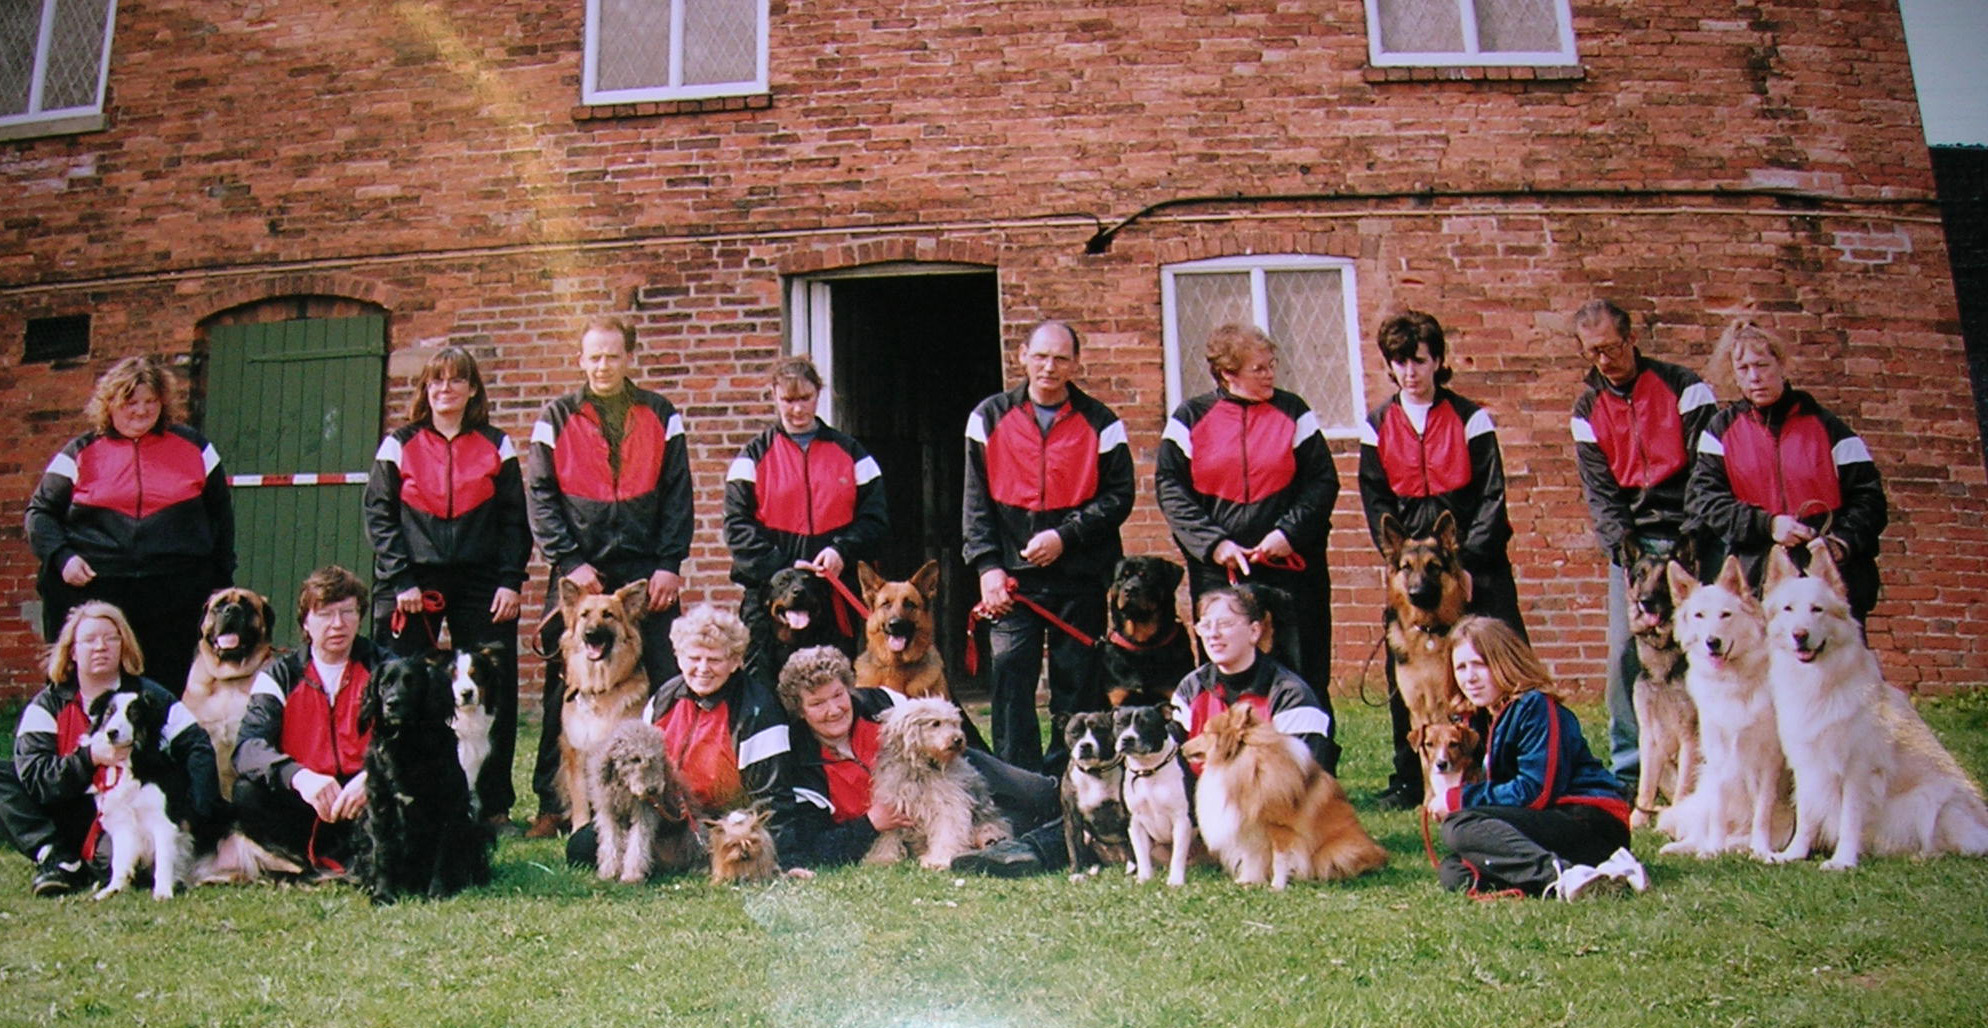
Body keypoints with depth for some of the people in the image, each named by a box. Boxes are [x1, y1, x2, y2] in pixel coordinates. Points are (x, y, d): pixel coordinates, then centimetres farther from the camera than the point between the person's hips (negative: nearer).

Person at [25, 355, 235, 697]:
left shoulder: (193, 448, 10)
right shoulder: (81, 453, 9)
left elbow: (221, 518, 15)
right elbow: (40, 513, 11)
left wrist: (221, 585, 11)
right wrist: (61, 557, -7)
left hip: (175, 598, 0)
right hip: (93, 590, 0)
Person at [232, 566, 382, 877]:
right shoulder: (280, 676, 4)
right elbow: (247, 747, -12)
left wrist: (371, 777, -34)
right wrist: (299, 776, -33)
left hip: (364, 804, -1)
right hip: (304, 801, 2)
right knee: (245, 795, -26)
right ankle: (339, 864, -20)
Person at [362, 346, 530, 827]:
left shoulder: (497, 447, 8)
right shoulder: (399, 445, 7)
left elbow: (514, 520, 6)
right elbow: (379, 516, 3)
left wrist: (510, 581, -4)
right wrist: (400, 581, -7)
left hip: (481, 585, 0)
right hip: (413, 584, 0)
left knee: (493, 693, 0)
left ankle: (492, 803, 9)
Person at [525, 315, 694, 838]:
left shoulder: (660, 416, 8)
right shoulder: (557, 417, 7)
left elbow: (677, 495, 6)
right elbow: (539, 495, 2)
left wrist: (670, 564, -4)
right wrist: (569, 561, -8)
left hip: (647, 573, 0)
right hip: (579, 573, 0)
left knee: (662, 686, 1)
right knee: (566, 689, 3)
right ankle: (553, 804, 11)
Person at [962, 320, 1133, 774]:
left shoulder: (1100, 422, 5)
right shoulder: (990, 417, 8)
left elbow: (1119, 496, 0)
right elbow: (976, 500, 6)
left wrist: (1065, 536, -12)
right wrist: (988, 565, -4)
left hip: (1080, 576, 0)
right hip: (1012, 577, 0)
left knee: (1077, 685, 4)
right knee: (1010, 676, -7)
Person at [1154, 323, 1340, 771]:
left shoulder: (1292, 411, 5)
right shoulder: (1191, 418, 4)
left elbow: (1323, 480, 3)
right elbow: (1170, 487, -1)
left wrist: (1288, 532, -10)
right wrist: (1214, 542, -12)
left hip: (1291, 565, 0)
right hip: (1219, 569, 0)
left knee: (1303, 674, 1)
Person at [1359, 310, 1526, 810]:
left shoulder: (1470, 419, 1)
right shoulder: (1377, 426, 7)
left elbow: (1492, 496, -3)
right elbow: (1376, 504, 5)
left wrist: (1466, 562, -12)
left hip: (1475, 564, -2)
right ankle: (1409, 780, 11)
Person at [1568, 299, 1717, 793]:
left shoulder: (1683, 387, -1)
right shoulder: (1588, 409, 8)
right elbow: (1598, 489, 4)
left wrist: (1695, 538, -14)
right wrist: (1622, 545, -10)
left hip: (1689, 538, -3)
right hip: (1631, 542, 3)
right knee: (1624, 654, -2)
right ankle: (1628, 769, 5)